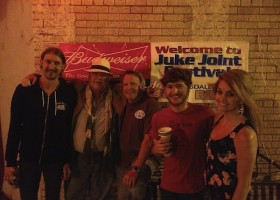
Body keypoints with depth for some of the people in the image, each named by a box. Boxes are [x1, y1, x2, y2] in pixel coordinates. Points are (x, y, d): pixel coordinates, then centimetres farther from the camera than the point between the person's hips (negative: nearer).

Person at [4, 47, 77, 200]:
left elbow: (71, 128, -2)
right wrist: (10, 162, -3)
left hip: (56, 159, 0)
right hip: (28, 158, 0)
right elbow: (15, 127, -3)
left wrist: (68, 160, -1)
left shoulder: (69, 93, -8)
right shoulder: (23, 90, -8)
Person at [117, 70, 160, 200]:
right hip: (122, 163, 7)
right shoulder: (124, 105, 10)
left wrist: (136, 167, -17)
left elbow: (149, 138, -17)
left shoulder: (150, 104, -12)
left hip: (140, 164, -7)